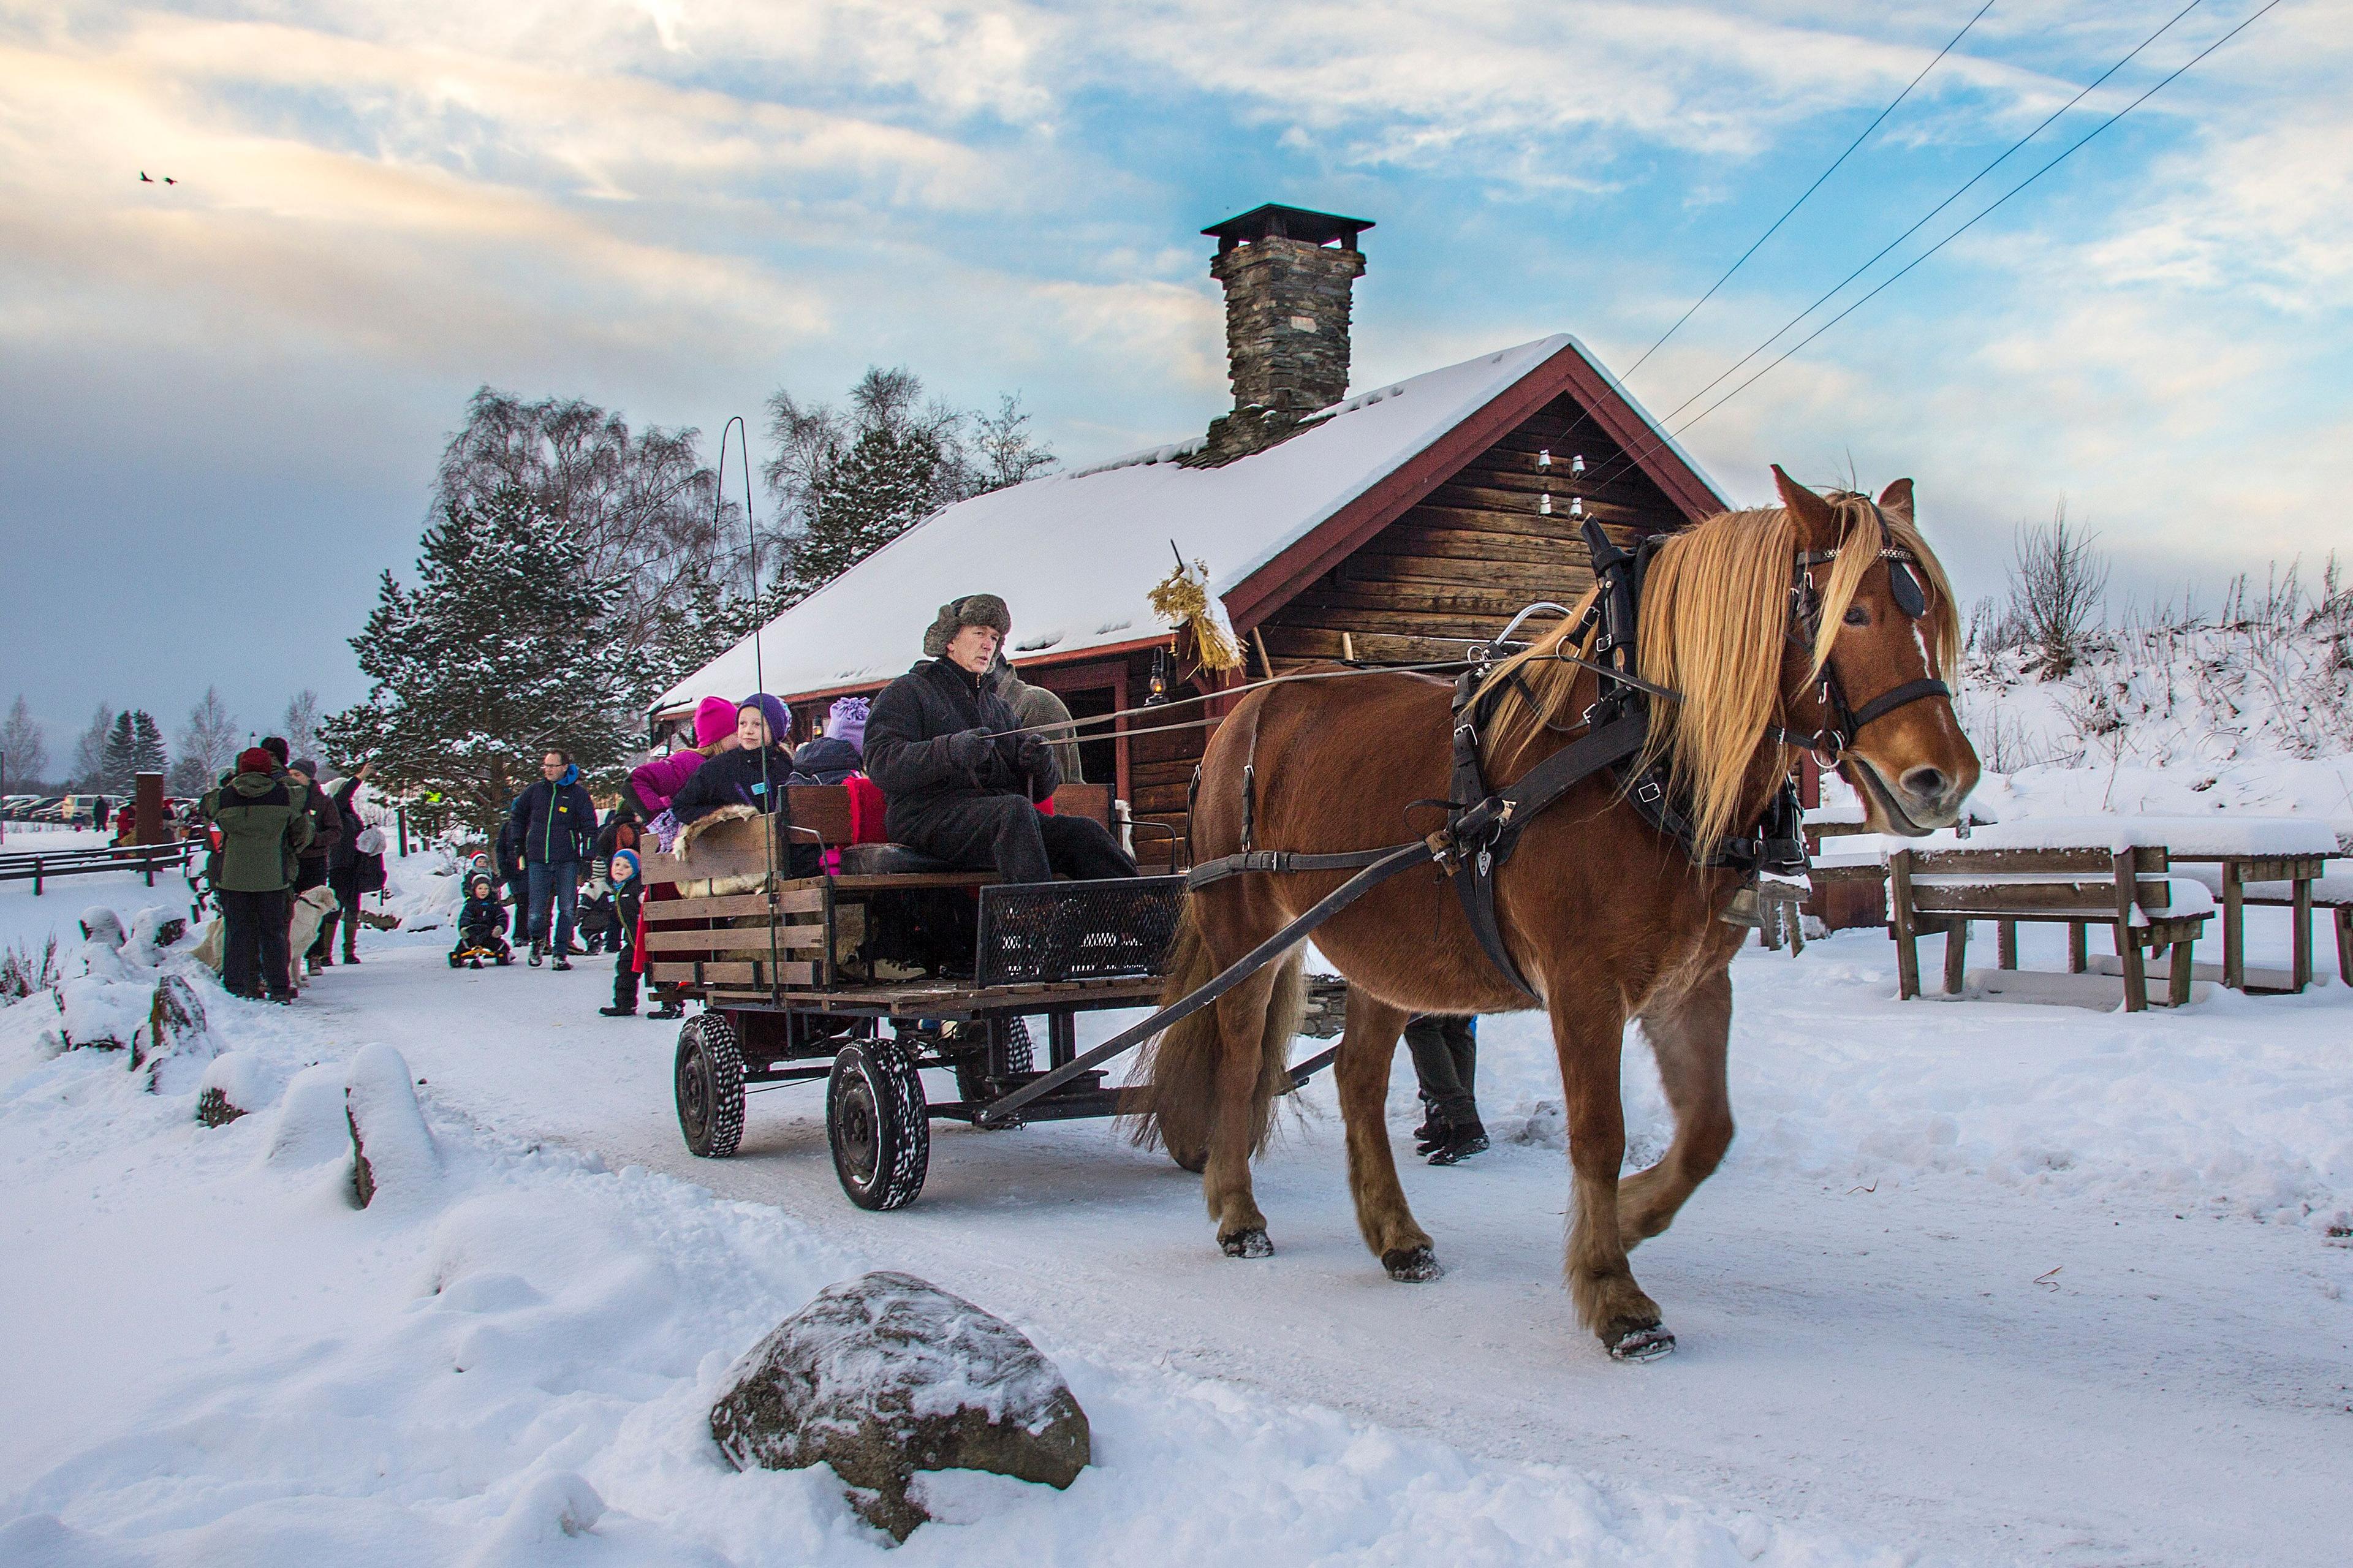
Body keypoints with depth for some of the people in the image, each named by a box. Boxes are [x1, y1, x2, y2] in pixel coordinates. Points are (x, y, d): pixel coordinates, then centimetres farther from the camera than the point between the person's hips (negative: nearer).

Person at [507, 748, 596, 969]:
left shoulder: (578, 794, 0)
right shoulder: (536, 791, 7)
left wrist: (588, 859, -5)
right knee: (537, 910, 0)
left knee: (566, 909, -2)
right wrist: (518, 843, 15)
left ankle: (561, 953, 7)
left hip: (567, 861, -2)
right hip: (538, 860, 2)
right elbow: (516, 814, 22)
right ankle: (537, 940, 28)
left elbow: (589, 828, 1)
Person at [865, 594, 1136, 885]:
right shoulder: (907, 691, 11)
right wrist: (951, 750, -23)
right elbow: (881, 763, -7)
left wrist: (1040, 763, -2)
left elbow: (1037, 791, 23)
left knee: (1084, 832, -21)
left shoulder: (999, 706, 31)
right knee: (1016, 810, -36)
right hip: (931, 813, -6)